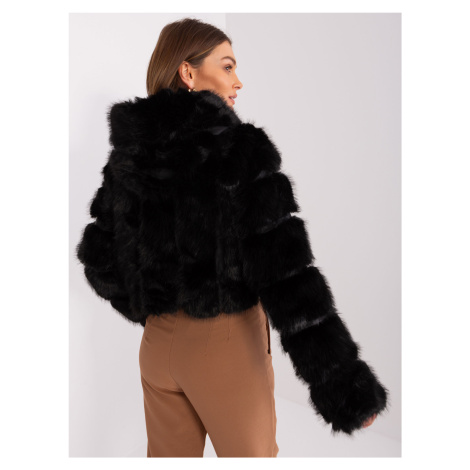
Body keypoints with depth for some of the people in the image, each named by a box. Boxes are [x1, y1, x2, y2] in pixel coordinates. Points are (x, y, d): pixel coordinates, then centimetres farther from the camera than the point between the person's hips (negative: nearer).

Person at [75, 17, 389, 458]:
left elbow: (99, 257, 9)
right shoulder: (237, 149, -17)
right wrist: (344, 383, -18)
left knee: (168, 454, 24)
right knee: (250, 453, 17)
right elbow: (283, 271, -23)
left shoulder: (130, 150, 1)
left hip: (158, 342, 6)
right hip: (226, 342, -5)